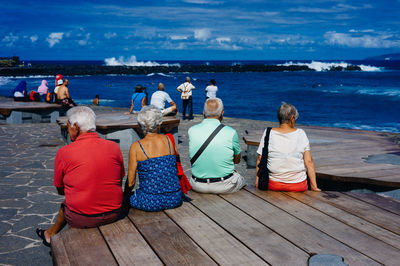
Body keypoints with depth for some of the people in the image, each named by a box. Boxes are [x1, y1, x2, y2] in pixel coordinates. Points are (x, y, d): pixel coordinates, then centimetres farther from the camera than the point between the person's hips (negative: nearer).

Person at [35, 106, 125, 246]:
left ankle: (51, 234, 47)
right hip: (113, 214, 3)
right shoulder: (114, 147, -3)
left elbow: (60, 190, 1)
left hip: (81, 219, -3)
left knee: (66, 203, 26)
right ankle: (51, 233, 41)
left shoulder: (64, 153, -11)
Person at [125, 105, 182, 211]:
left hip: (150, 203, -4)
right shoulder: (168, 140, 1)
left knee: (128, 196, 23)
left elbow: (130, 182, -4)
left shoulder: (136, 147, -8)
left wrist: (125, 195, 15)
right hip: (174, 200, 4)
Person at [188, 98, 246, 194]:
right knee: (242, 180, 32)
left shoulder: (191, 131, -9)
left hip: (198, 186, 1)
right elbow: (237, 160, 1)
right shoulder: (231, 132, -16)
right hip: (225, 186, -1)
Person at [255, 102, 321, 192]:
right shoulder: (300, 133, -4)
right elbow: (309, 162, -5)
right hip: (298, 186, 0)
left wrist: (257, 182, 8)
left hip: (273, 185, 0)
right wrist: (314, 186, -1)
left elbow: (260, 159, -1)